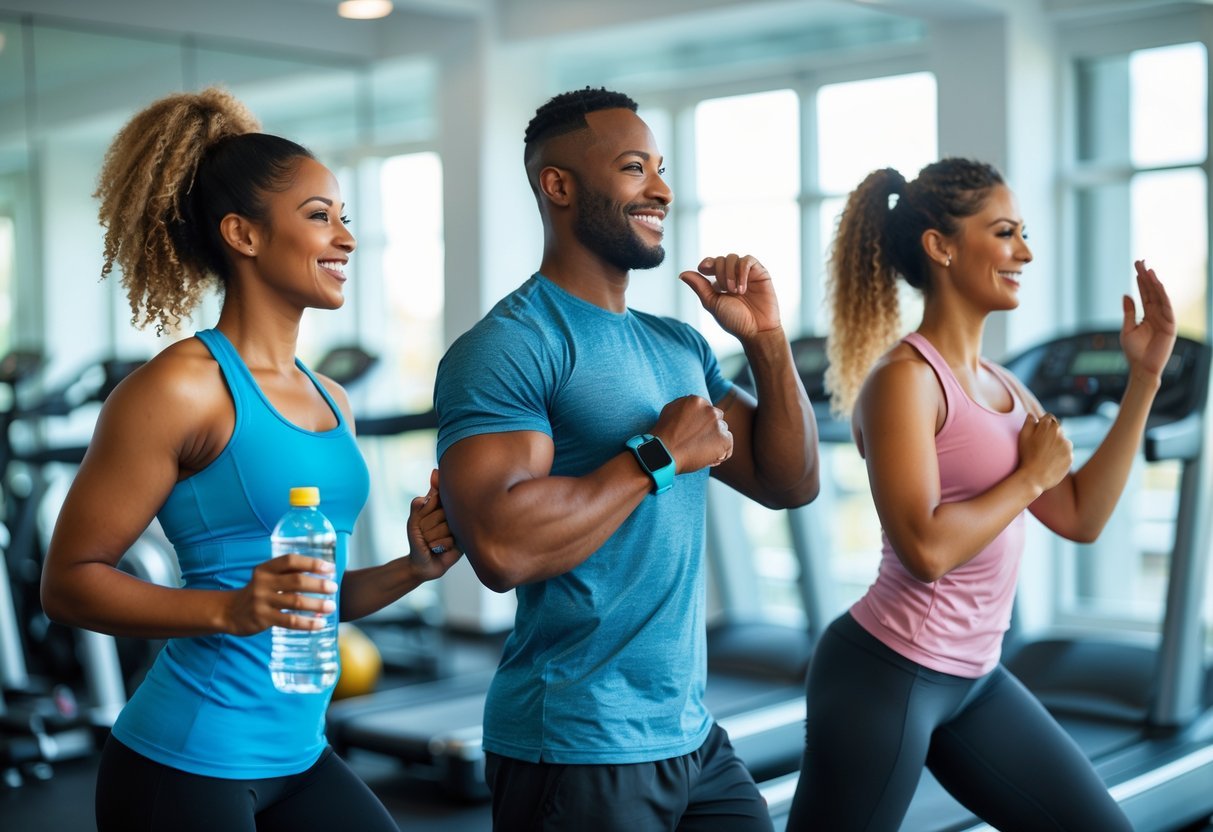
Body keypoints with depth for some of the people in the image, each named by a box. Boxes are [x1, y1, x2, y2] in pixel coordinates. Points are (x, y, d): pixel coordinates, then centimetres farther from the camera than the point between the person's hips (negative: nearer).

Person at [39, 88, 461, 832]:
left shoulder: (332, 403, 9)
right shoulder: (182, 388, -12)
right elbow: (71, 581, -11)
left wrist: (414, 567, 0)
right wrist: (229, 610, -24)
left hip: (300, 757, 7)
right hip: (185, 766, -7)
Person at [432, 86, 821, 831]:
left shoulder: (680, 347, 9)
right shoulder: (510, 346, -16)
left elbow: (792, 484, 11)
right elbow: (499, 547, -28)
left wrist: (767, 339, 1)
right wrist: (659, 456, -20)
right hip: (574, 750, -7)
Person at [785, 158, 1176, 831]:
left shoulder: (1002, 386, 11)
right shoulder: (906, 376, -15)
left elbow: (1080, 518, 8)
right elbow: (925, 548, -24)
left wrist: (1144, 378, 7)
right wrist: (1032, 475, -11)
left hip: (975, 679, 9)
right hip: (883, 674, -8)